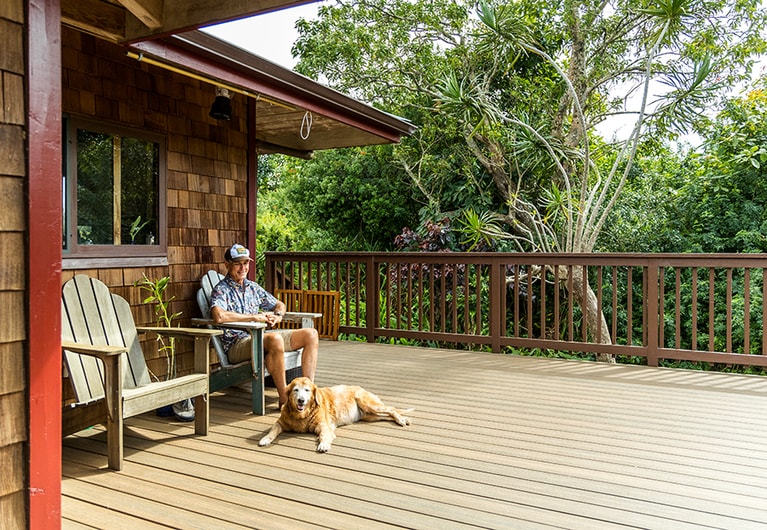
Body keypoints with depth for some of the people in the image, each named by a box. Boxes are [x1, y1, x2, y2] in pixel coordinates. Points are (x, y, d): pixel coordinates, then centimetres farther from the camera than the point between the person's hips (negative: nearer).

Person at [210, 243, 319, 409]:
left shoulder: (253, 287, 18)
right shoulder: (221, 289, -5)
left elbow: (279, 305, 29)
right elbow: (219, 316, -26)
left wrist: (277, 316, 3)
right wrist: (255, 317, -18)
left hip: (259, 336, 8)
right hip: (237, 344, -8)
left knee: (311, 334, -6)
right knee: (275, 338, -39)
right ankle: (284, 399, -30)